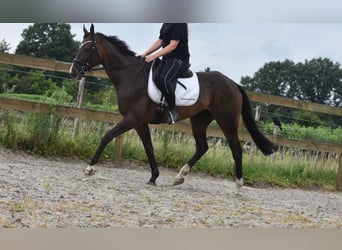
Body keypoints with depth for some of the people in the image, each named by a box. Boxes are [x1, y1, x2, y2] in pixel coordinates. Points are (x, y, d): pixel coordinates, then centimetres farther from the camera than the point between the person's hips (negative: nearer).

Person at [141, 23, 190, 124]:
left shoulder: (179, 24, -15)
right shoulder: (166, 24, 15)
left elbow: (173, 45, -20)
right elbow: (159, 41, 19)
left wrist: (153, 56, -22)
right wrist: (145, 54, 9)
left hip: (179, 59, -11)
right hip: (167, 59, 11)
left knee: (164, 79, -31)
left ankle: (173, 110, -22)